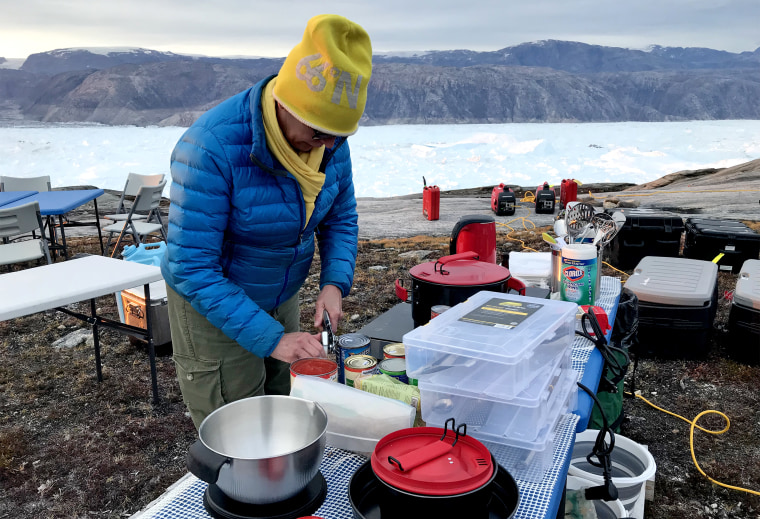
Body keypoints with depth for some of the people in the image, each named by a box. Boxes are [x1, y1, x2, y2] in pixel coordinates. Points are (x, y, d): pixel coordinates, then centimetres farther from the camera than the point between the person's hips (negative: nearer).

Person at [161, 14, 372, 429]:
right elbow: (192, 269, -30)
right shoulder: (212, 147, -31)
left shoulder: (330, 140, -12)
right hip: (211, 304, -5)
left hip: (281, 298, 6)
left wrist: (334, 282, -15)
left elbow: (341, 218, 2)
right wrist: (270, 338, -31)